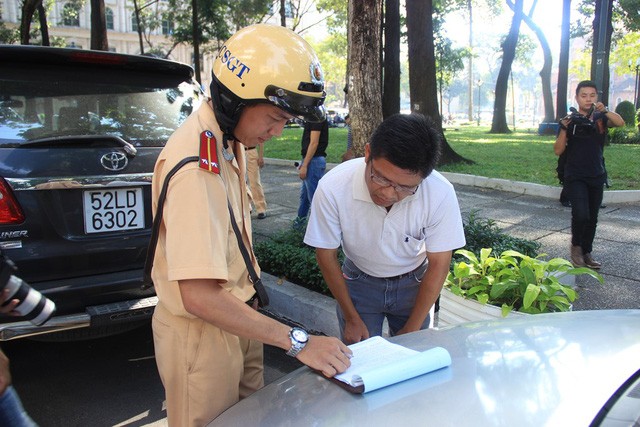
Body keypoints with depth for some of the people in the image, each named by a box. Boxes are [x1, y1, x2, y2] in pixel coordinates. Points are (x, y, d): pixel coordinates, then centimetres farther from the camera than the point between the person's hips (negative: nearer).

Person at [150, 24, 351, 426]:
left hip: (236, 318, 8)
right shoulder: (196, 167, -31)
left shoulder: (230, 139, -1)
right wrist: (297, 341, -30)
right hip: (201, 333, -8)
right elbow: (199, 296, -33)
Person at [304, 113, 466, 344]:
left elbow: (438, 265, -14)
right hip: (359, 282, 0)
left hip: (413, 282, 1)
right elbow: (326, 255, -13)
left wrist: (412, 330, -10)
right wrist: (352, 319, -7)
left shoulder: (440, 194, -29)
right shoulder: (332, 188, -30)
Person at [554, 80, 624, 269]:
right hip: (575, 177, -3)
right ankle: (576, 246, 7)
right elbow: (558, 151, -6)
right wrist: (564, 129, -20)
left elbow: (620, 122, -17)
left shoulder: (601, 118, 4)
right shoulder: (569, 120, -2)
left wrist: (605, 110, -34)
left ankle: (586, 253, 24)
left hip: (597, 177, 3)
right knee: (581, 214, -18)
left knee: (592, 218, 10)